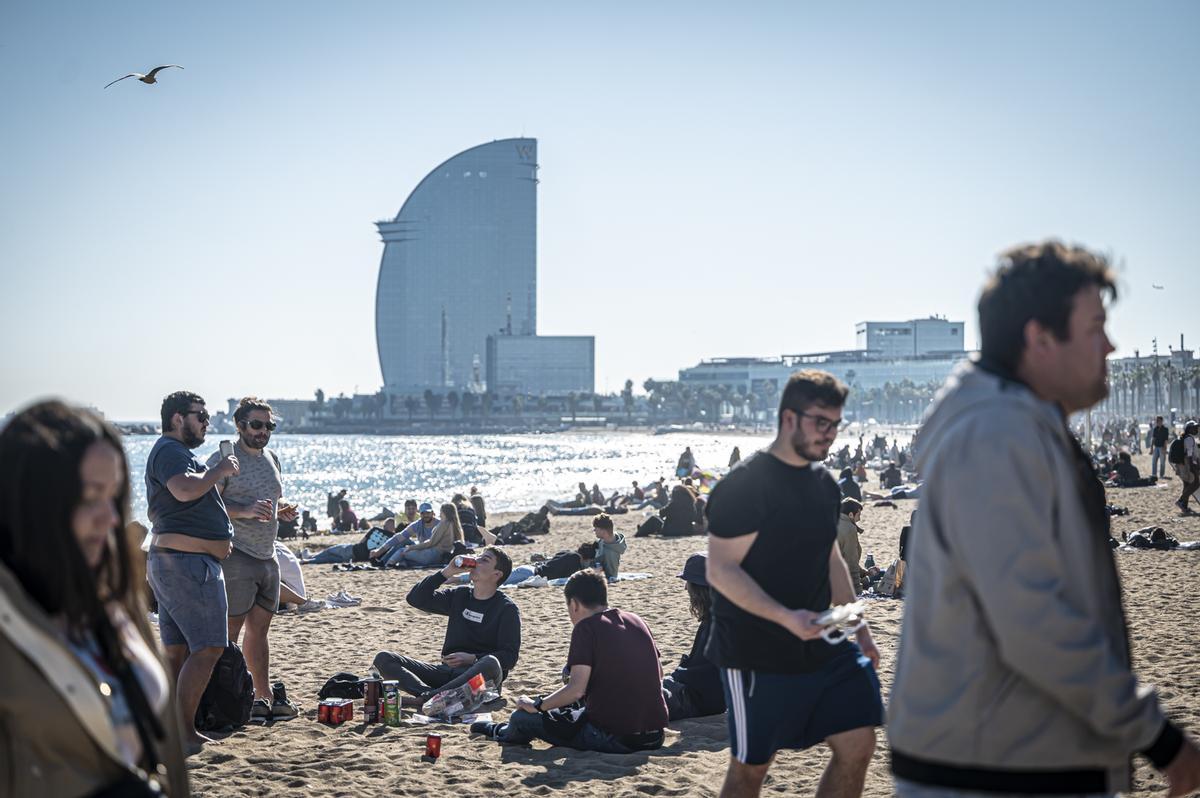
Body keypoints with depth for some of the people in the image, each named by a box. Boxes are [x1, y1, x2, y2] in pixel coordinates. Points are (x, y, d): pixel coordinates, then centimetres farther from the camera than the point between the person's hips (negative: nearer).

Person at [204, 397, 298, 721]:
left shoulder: (271, 458, 17)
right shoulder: (224, 459, -8)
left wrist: (281, 512, 8)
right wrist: (245, 511, -26)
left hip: (267, 557, 8)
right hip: (236, 557, -8)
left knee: (259, 628, 12)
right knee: (230, 631, -7)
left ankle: (263, 697, 17)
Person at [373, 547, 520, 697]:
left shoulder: (507, 609, 1)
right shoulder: (459, 596, 17)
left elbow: (510, 657, -6)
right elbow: (416, 599, 8)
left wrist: (472, 659, -21)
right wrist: (447, 572, -1)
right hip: (447, 670, 5)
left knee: (490, 663, -42)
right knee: (383, 658, -11)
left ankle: (428, 696, -40)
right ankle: (430, 694, -36)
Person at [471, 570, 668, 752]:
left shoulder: (586, 627, -8)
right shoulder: (637, 621, 11)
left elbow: (576, 689, -15)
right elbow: (658, 674, 21)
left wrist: (536, 705, 1)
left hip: (612, 738, -7)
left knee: (521, 718, 11)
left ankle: (502, 733, 44)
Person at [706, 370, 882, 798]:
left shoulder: (824, 483, 11)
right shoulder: (744, 485, -15)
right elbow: (720, 570, -19)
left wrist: (857, 625, 14)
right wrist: (786, 617, -28)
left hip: (821, 646, 7)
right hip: (756, 654, -7)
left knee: (857, 744, 1)